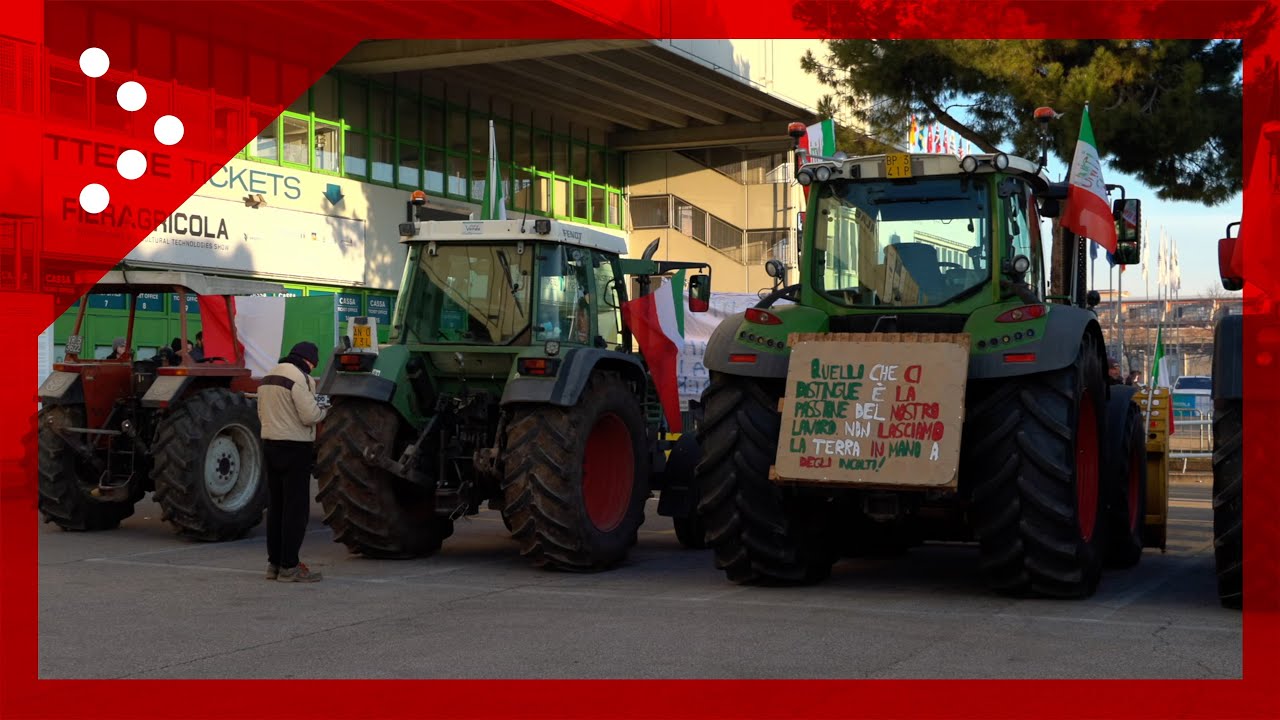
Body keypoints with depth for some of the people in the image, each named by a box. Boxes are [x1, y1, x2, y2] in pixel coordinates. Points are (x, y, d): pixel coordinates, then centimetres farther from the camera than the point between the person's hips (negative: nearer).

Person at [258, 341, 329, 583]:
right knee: (296, 507, -4)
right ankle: (289, 567, -4)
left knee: (276, 505, 14)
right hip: (295, 447, -9)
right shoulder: (299, 378, -14)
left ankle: (274, 563, 19)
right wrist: (322, 409, 0)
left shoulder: (268, 377, 15)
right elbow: (309, 416, -19)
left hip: (270, 444, 9)